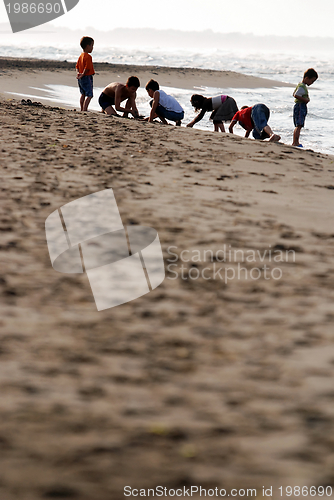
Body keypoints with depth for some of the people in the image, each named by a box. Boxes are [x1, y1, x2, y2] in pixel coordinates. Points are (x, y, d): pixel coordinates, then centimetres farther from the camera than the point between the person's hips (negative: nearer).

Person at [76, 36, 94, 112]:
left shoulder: (81, 56, 12)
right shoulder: (88, 56, -17)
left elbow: (77, 66, 13)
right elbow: (87, 68, -22)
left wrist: (78, 73, 1)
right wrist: (82, 75, -14)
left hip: (80, 79, 10)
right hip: (87, 77, -10)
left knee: (83, 94, 18)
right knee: (89, 95, -8)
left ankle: (82, 109, 23)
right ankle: (84, 109, -15)